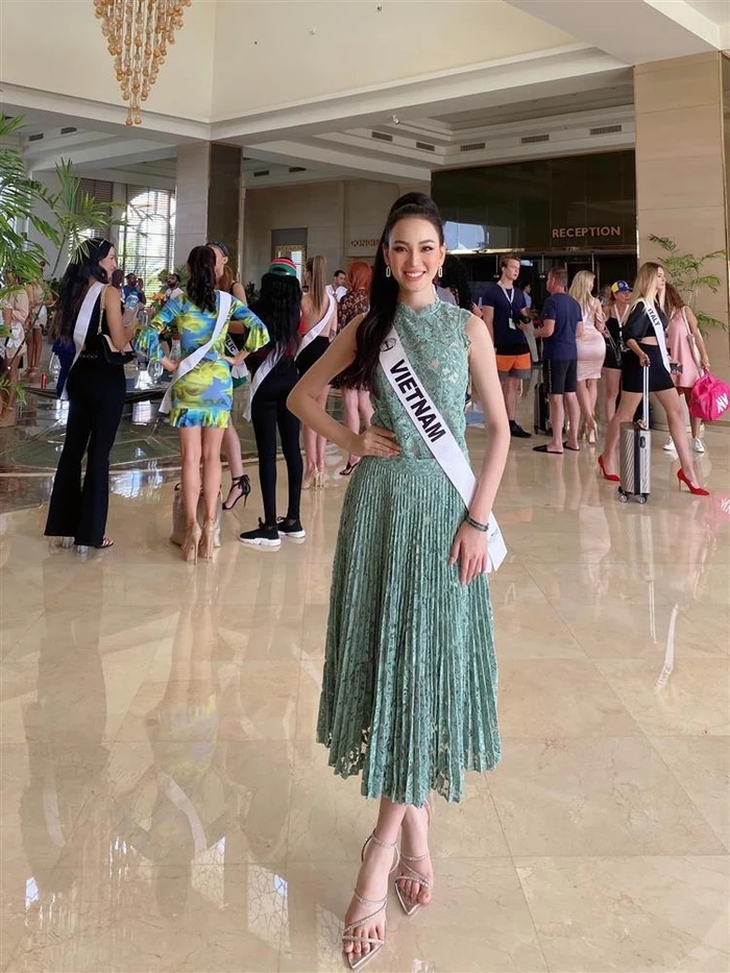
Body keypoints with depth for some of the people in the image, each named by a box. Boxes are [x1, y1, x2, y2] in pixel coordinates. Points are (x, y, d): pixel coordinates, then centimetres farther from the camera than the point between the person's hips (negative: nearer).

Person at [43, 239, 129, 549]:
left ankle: (64, 526, 18)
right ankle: (90, 532, 4)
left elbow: (62, 333, 15)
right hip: (107, 378, -7)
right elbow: (120, 343, -15)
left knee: (72, 449, 12)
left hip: (80, 376, 7)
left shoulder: (73, 292, 8)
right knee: (98, 453, -1)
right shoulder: (109, 292, -12)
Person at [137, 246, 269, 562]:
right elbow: (260, 331, -6)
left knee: (190, 456, 2)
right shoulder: (227, 301, 1)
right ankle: (210, 523, 1)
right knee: (212, 455, 6)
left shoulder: (178, 302, -1)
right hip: (219, 380, 1)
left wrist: (167, 364, 2)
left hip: (188, 381, -1)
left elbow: (146, 338, -9)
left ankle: (192, 526, -3)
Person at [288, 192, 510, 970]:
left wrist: (478, 520, -9)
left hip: (444, 502, -1)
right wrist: (350, 441, -1)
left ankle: (382, 851, 7)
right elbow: (301, 395, 15)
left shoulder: (467, 328, 1)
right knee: (382, 649, 3)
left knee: (430, 657, -3)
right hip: (379, 498, 2)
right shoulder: (367, 328, 6)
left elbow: (500, 428, -1)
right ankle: (413, 829, 20)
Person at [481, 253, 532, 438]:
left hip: (519, 346, 6)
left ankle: (512, 423, 12)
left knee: (513, 385, 8)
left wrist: (526, 319, -2)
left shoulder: (519, 293, 15)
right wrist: (491, 346, -13)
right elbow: (488, 321, -6)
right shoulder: (491, 291, -3)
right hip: (501, 347, -6)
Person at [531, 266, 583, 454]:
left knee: (556, 398, -5)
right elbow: (578, 331, 16)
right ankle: (573, 440, 15)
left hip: (555, 355, -8)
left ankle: (556, 443, -3)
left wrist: (534, 332, -1)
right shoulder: (574, 303, 12)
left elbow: (548, 330, -19)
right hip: (572, 353, 8)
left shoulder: (552, 301, -13)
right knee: (571, 396, 10)